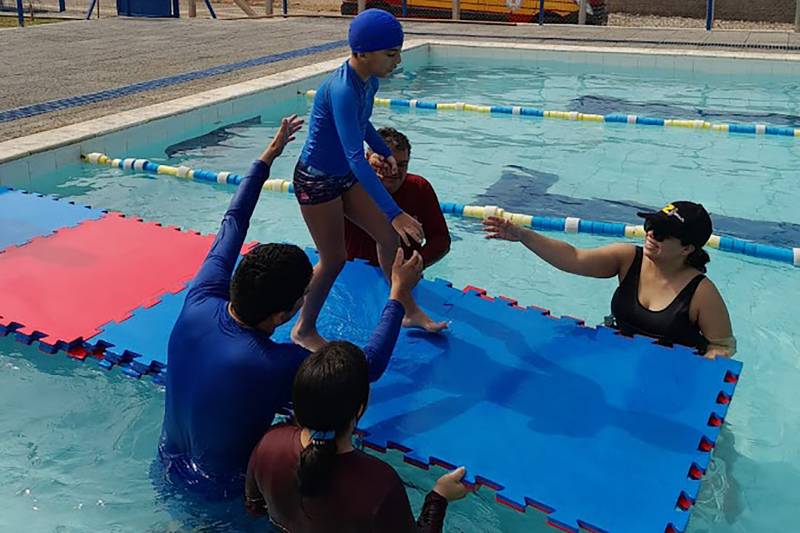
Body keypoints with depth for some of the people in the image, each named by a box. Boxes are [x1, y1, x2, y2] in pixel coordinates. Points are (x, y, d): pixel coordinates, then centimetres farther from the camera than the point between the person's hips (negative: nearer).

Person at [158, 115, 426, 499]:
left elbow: (232, 223, -5)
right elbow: (370, 364, -24)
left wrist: (268, 156, 5)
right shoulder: (273, 365, -37)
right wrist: (399, 293, -13)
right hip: (220, 489, -6)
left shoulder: (200, 304, -21)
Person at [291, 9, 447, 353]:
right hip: (316, 180, -8)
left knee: (389, 236, 8)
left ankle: (410, 311, 23)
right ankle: (304, 330, 21)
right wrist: (394, 213, -41)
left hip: (346, 176, 8)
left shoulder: (369, 81, -3)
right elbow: (355, 157, -39)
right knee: (334, 259, 0)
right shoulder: (342, 89, -31)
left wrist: (384, 153, 11)